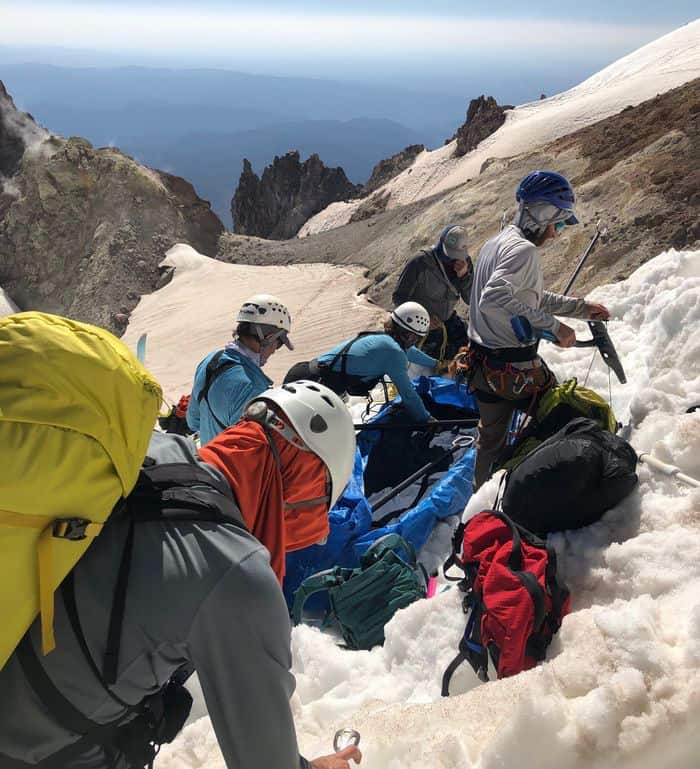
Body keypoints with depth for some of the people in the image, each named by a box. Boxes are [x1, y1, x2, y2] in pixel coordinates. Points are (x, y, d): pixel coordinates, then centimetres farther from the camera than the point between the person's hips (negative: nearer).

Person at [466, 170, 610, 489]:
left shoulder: (495, 242, 13)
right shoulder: (523, 250, -18)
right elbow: (492, 300, -35)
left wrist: (581, 307, 16)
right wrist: (553, 325, -31)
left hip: (483, 361, 9)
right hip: (516, 367, -9)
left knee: (490, 439, 22)